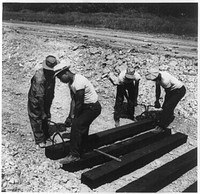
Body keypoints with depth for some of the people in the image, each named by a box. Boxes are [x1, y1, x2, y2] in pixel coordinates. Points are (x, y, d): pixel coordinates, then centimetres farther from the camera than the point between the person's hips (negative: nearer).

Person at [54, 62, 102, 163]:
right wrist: (70, 116, -1)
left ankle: (74, 155, -8)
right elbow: (73, 100, 5)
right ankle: (83, 149, 40)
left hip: (93, 107, -10)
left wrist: (74, 117, -11)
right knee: (82, 126, 20)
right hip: (87, 106, 10)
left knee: (76, 126, -15)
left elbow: (79, 103, -23)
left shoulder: (78, 82, -27)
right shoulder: (71, 82, 4)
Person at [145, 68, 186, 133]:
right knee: (169, 107, 9)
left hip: (179, 90, -8)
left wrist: (164, 105, -10)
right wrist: (157, 101, 3)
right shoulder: (157, 76, -12)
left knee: (167, 107, -12)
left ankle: (161, 126, -7)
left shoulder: (165, 80, -36)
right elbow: (158, 89, 0)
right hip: (173, 89, 8)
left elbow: (167, 93, -22)